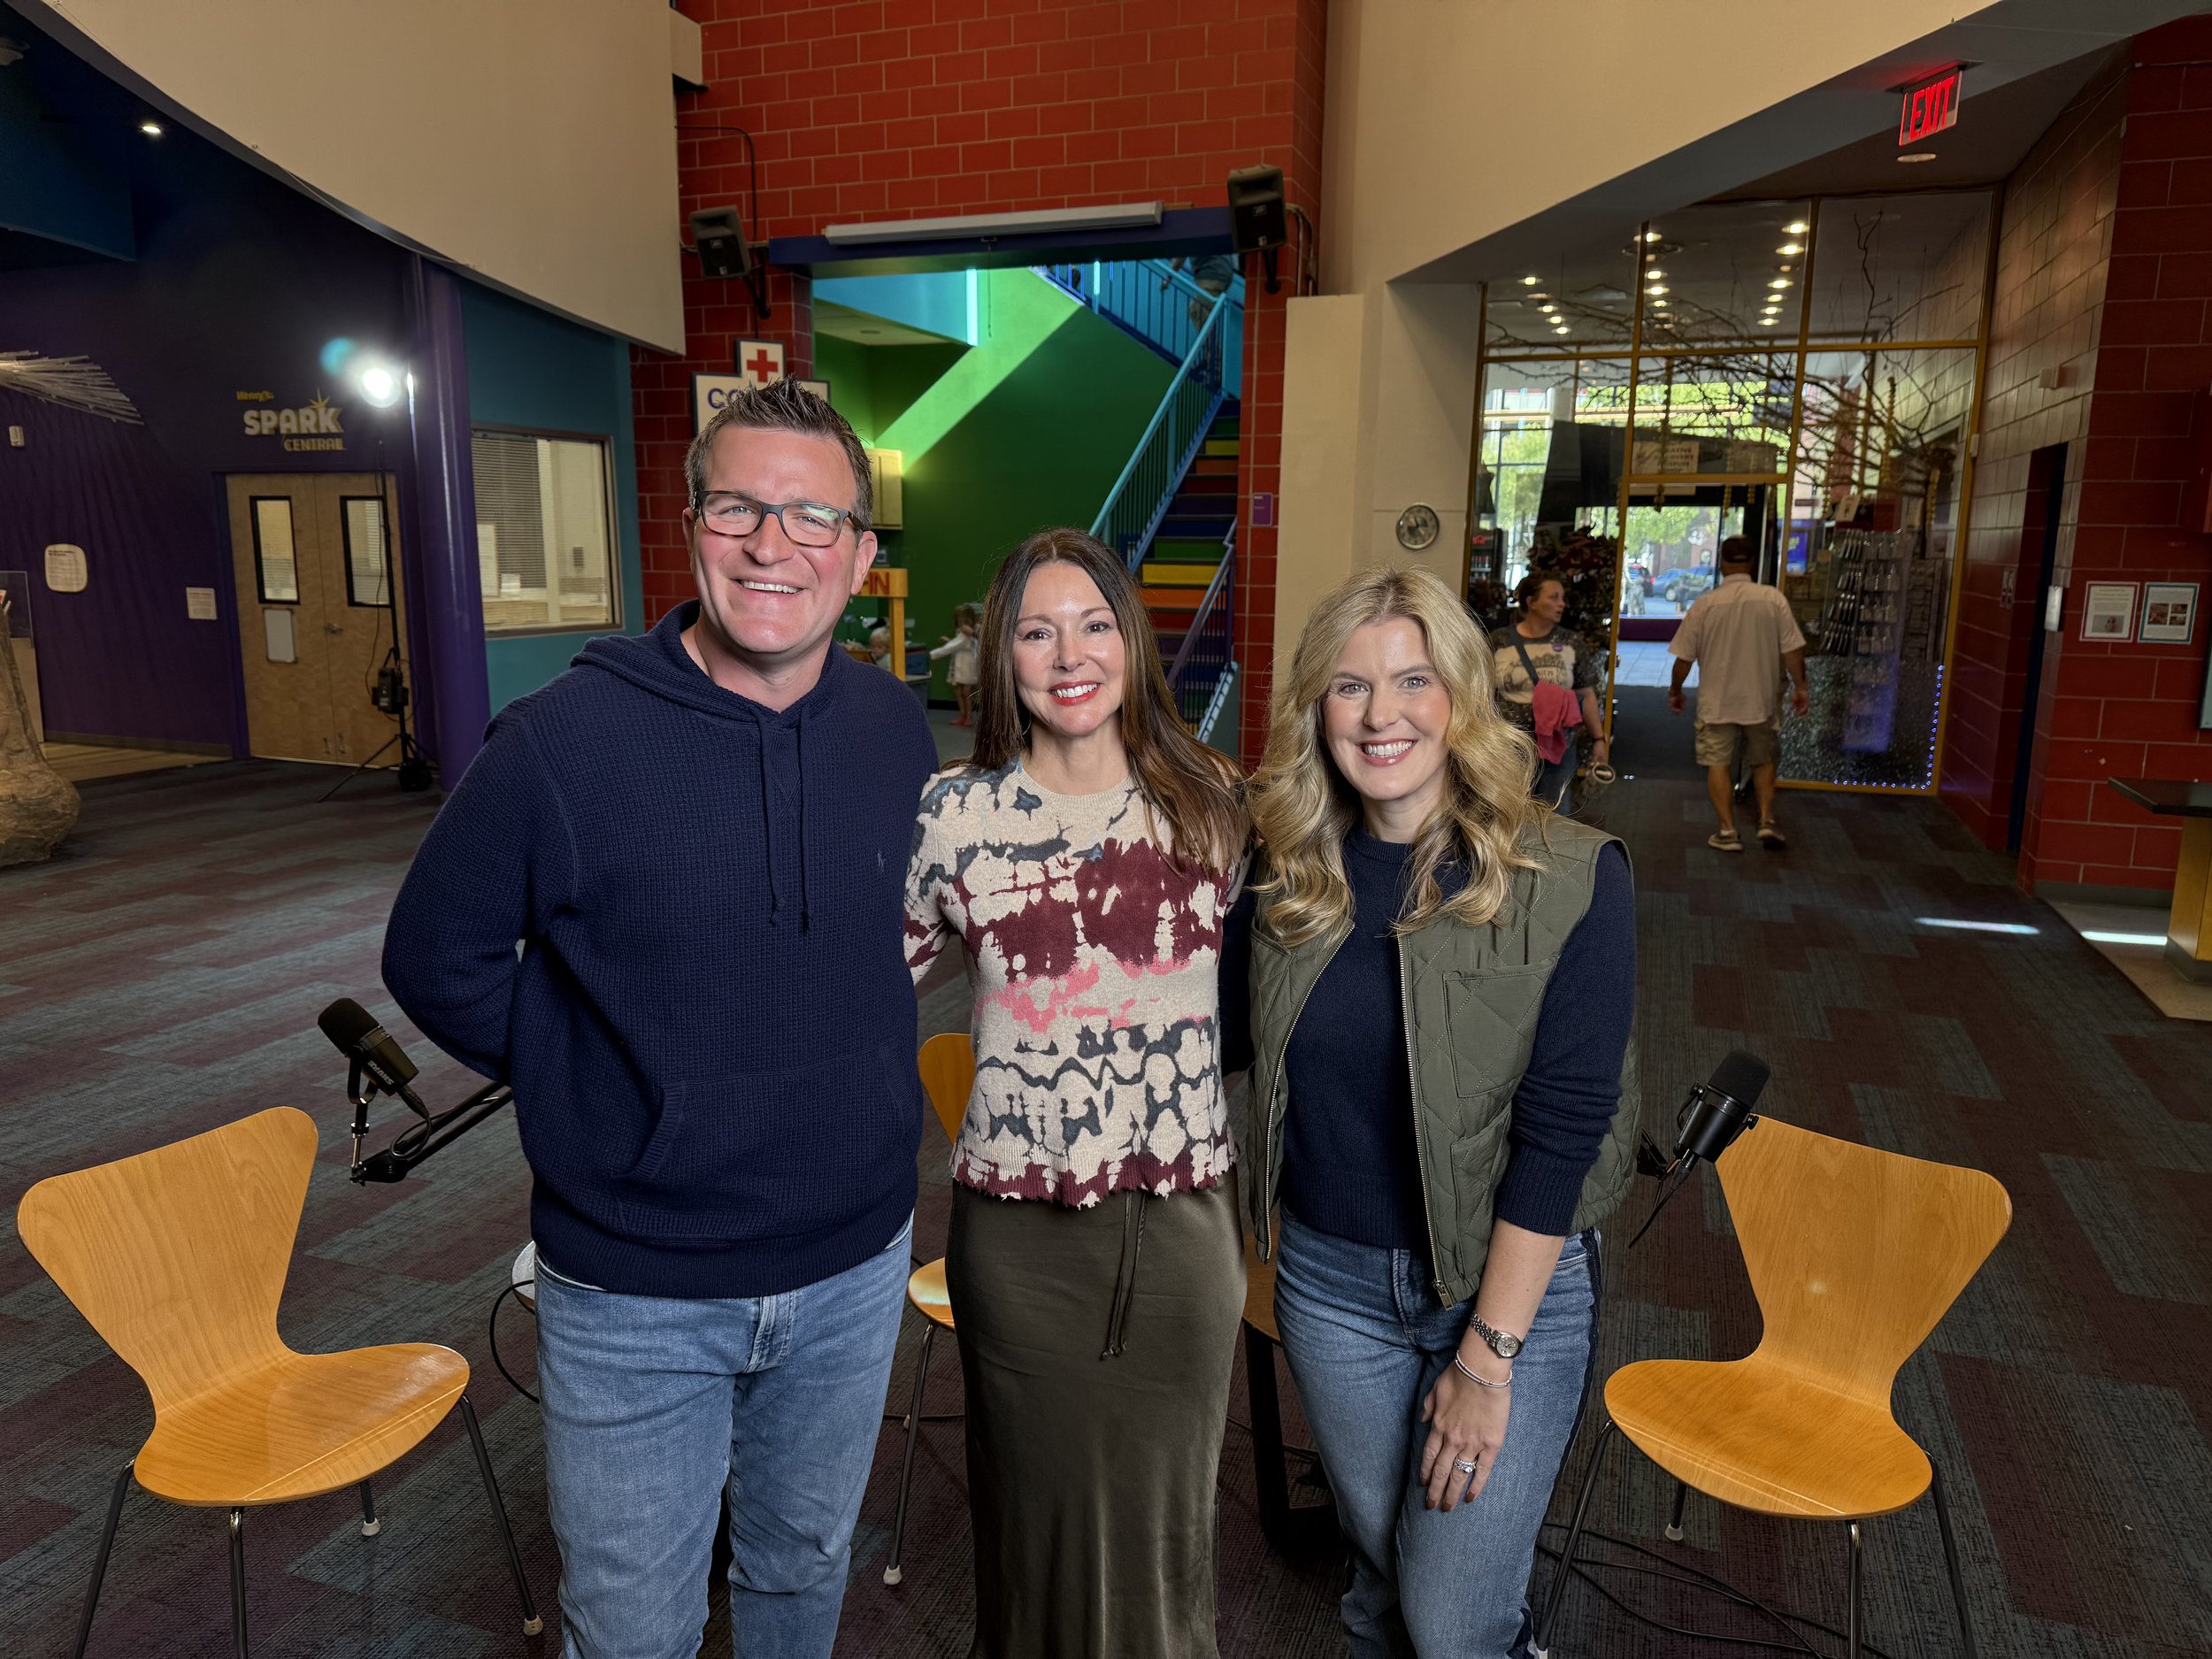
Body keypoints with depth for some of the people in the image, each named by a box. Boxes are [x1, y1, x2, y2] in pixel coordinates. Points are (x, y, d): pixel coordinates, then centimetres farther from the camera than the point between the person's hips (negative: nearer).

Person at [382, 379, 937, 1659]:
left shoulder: (897, 727, -4)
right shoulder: (564, 739, -17)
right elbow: (439, 961, -5)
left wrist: (849, 1064, 5)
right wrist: (591, 1082, -8)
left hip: (854, 1267, 4)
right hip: (635, 1292, -3)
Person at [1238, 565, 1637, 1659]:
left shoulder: (1569, 880, -15)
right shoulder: (1292, 874, -3)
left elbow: (1561, 1126, -16)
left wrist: (1487, 1355, -15)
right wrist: (1260, 1234, -1)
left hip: (1513, 1282, -3)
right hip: (1330, 1278, 3)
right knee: (1379, 1564, 20)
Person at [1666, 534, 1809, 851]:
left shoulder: (1705, 603, -9)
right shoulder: (1773, 598, -8)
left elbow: (1684, 656, -4)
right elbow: (1792, 649, -6)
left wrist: (1675, 690, 12)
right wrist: (1800, 686, 7)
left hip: (1717, 702, -1)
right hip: (1760, 700, 2)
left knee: (1718, 765, 8)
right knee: (1763, 761, 20)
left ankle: (1728, 831, 7)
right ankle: (1766, 822, 14)